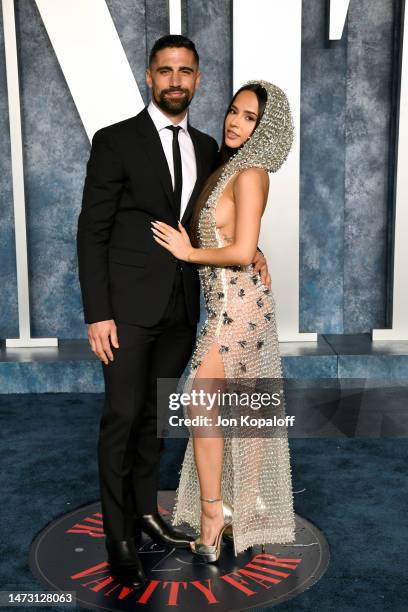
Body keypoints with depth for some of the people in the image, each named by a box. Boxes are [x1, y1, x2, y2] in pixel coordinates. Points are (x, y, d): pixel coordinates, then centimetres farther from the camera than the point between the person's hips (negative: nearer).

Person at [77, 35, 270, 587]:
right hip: (129, 306, -5)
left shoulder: (206, 147, 12)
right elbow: (92, 232, -7)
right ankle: (120, 536, 14)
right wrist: (97, 314, -13)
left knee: (155, 415, 15)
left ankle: (145, 512, 31)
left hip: (181, 308, 5)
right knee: (122, 416, -2)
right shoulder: (115, 141, -4)